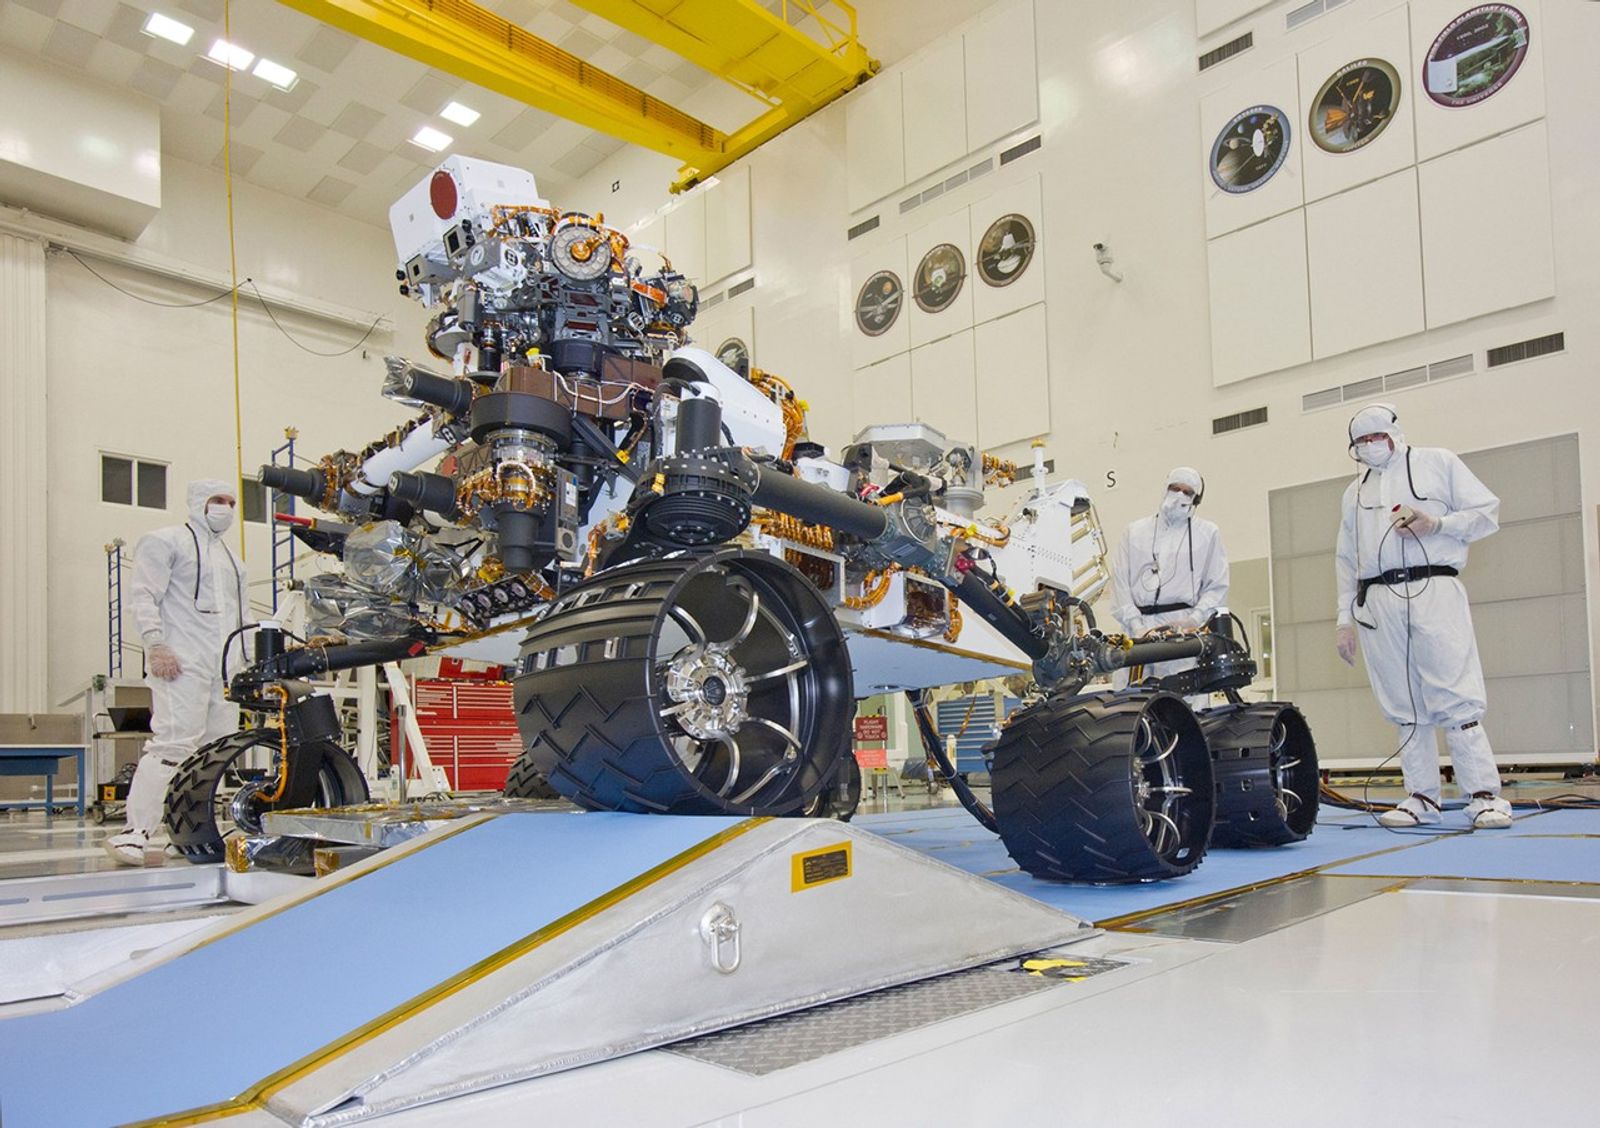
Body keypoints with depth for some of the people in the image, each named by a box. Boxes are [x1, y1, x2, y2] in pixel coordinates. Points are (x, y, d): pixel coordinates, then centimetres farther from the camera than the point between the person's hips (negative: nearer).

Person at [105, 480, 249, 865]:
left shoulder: (231, 557, 29)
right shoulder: (166, 541, 6)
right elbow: (143, 593, -5)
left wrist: (243, 660, 21)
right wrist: (154, 643, -16)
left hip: (225, 668, 8)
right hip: (182, 662, -8)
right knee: (174, 742, -19)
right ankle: (136, 831, -19)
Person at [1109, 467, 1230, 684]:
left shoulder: (1208, 533, 18)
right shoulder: (1134, 532, 21)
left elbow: (1217, 586, 11)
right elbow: (1120, 581, 10)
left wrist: (1194, 620, -6)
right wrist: (1136, 624, -4)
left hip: (1183, 627, -1)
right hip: (1138, 628, 1)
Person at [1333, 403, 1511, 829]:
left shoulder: (1437, 463, 13)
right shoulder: (1355, 491, 23)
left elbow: (1488, 511, 8)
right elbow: (1346, 559, 21)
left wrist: (1438, 524, -9)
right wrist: (1345, 619, 14)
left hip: (1433, 590, -4)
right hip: (1377, 601, 4)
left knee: (1455, 698, -11)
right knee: (1404, 706, 2)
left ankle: (1484, 795, -7)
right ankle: (1422, 798, 6)